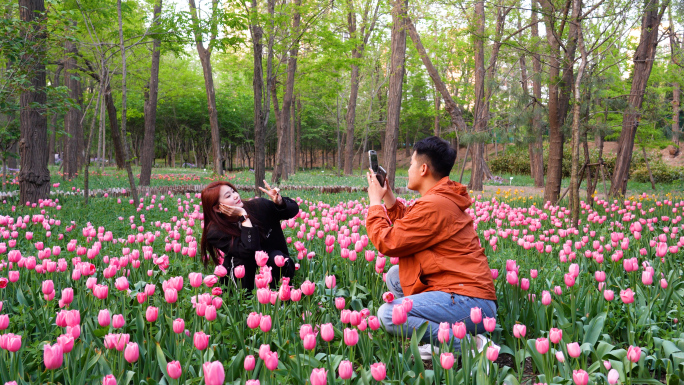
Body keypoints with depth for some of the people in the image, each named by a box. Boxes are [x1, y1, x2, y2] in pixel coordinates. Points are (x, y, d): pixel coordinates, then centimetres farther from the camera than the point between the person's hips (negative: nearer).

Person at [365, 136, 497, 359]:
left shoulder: (434, 206, -17)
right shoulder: (444, 199, 15)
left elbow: (387, 243, -12)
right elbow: (406, 226, 25)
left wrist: (375, 201, 2)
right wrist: (387, 195, 23)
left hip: (471, 304, -11)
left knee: (388, 314, -21)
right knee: (394, 275, 18)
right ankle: (439, 341, 8)